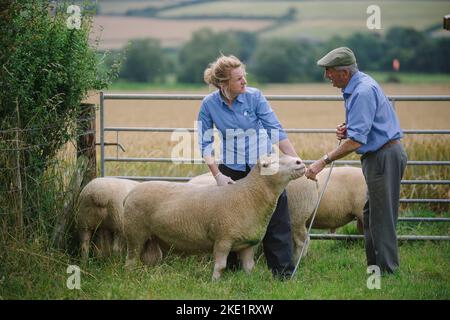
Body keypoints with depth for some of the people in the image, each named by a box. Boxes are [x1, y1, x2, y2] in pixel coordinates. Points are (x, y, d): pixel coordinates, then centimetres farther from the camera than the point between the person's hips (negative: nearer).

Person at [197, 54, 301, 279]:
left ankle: (283, 272, -3)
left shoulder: (254, 96, -11)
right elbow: (205, 143, -2)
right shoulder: (209, 105, -7)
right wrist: (217, 174, -12)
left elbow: (276, 131, -11)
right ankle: (231, 269, 21)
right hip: (231, 170, 1)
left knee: (276, 218, -6)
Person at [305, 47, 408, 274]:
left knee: (381, 218, -5)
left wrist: (323, 161, -24)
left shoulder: (362, 92, -22)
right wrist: (347, 129, 4)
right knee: (371, 214, 15)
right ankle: (375, 268, 20)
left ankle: (387, 271, -1)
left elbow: (356, 141, -26)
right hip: (382, 155, 11)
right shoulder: (358, 85, 12)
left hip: (384, 157, -11)